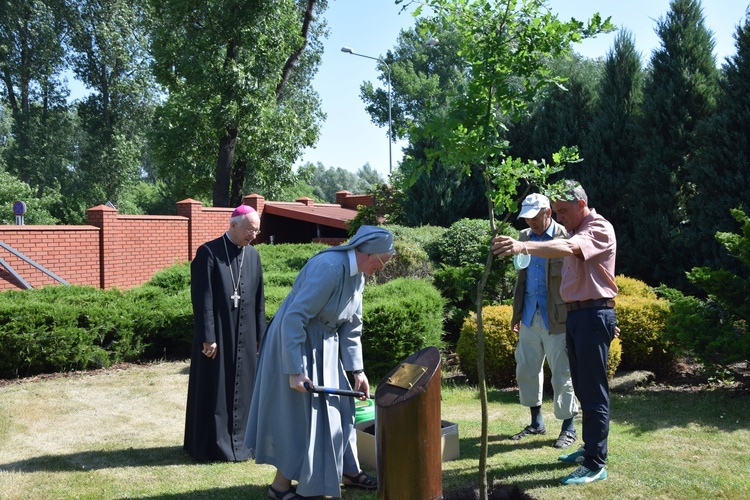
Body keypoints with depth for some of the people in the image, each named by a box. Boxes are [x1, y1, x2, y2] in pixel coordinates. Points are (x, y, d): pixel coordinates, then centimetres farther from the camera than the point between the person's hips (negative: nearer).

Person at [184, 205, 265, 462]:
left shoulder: (253, 255, 7)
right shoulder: (208, 252, -10)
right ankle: (213, 446, 15)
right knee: (215, 390, 4)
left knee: (241, 390, 12)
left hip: (244, 336, 6)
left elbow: (259, 298, 11)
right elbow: (202, 299, -13)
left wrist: (260, 335, 9)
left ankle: (239, 441, 24)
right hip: (217, 334, -6)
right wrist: (207, 337, -15)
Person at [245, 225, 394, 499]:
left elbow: (351, 326, 9)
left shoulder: (357, 274, 1)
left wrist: (357, 369, 6)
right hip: (295, 342, -9)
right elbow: (293, 318, -30)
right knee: (298, 413, 0)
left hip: (325, 346, 9)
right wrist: (295, 371, -29)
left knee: (339, 406, 14)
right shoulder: (329, 268, -28)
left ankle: (348, 470, 30)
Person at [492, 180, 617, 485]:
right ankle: (590, 448, 29)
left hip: (593, 315, -9)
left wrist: (523, 247, -48)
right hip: (574, 314, 9)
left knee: (594, 391, -6)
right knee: (582, 388, 16)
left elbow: (566, 248, -34)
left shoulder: (599, 229, -14)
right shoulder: (575, 231, 17)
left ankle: (596, 465, -1)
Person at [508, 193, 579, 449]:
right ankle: (536, 422, 27)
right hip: (529, 316, 7)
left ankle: (568, 428, 16)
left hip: (556, 319, -6)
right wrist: (517, 312, 14)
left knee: (562, 374, 2)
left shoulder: (565, 237, -9)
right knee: (526, 370, 12)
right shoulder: (524, 237, 11)